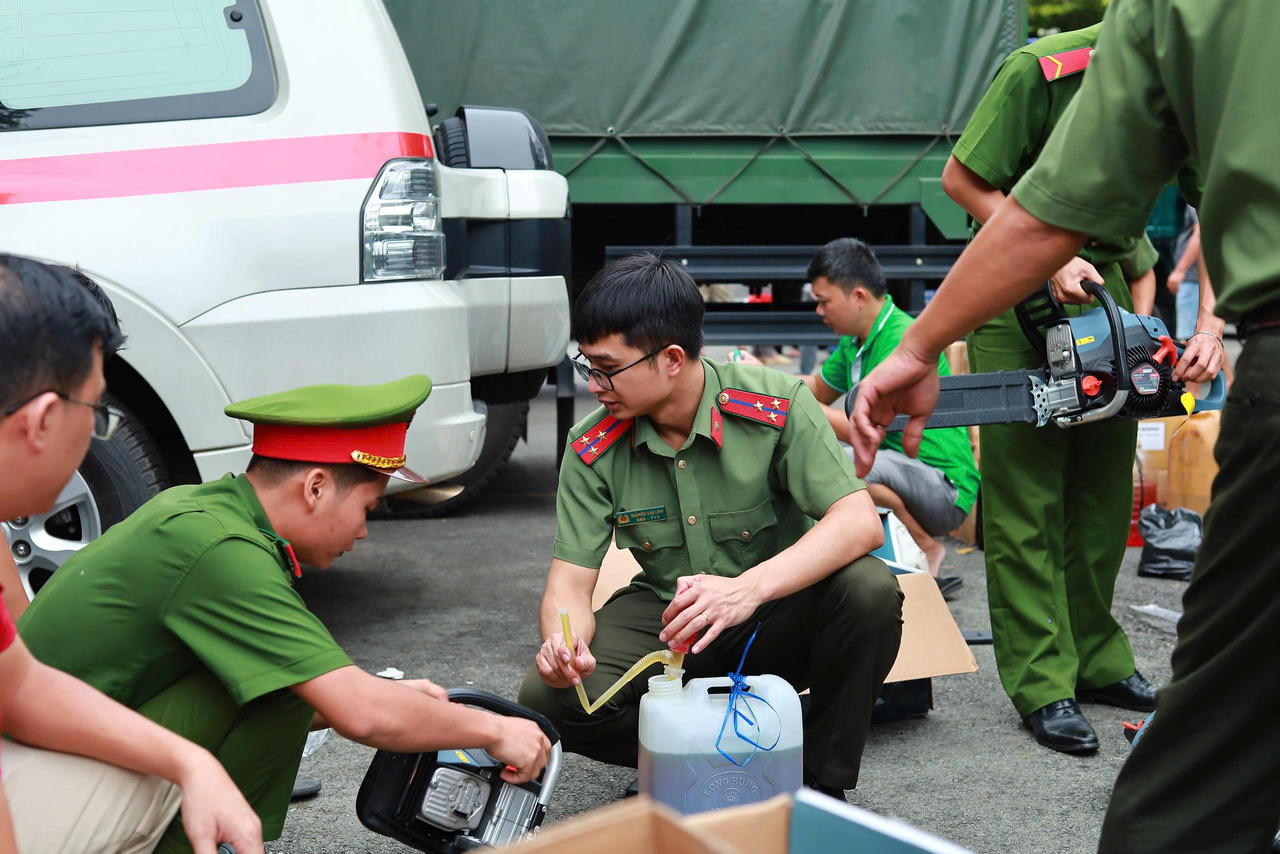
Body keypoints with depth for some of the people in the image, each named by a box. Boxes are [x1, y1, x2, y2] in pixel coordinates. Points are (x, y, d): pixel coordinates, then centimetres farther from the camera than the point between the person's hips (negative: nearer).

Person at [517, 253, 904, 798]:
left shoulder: (776, 406, -19)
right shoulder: (593, 449, -10)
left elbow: (860, 522, -29)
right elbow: (570, 579, -10)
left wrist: (749, 588, -45)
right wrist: (563, 641, -35)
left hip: (779, 615, -2)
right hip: (665, 616, 2)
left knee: (868, 589, -34)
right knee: (547, 697, -24)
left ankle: (823, 784, -11)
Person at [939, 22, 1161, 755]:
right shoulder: (1044, 70, -22)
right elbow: (963, 179, -14)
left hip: (1108, 280, 6)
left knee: (1106, 493, 10)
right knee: (1027, 499, -4)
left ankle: (1097, 661, 23)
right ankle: (1042, 686, 2)